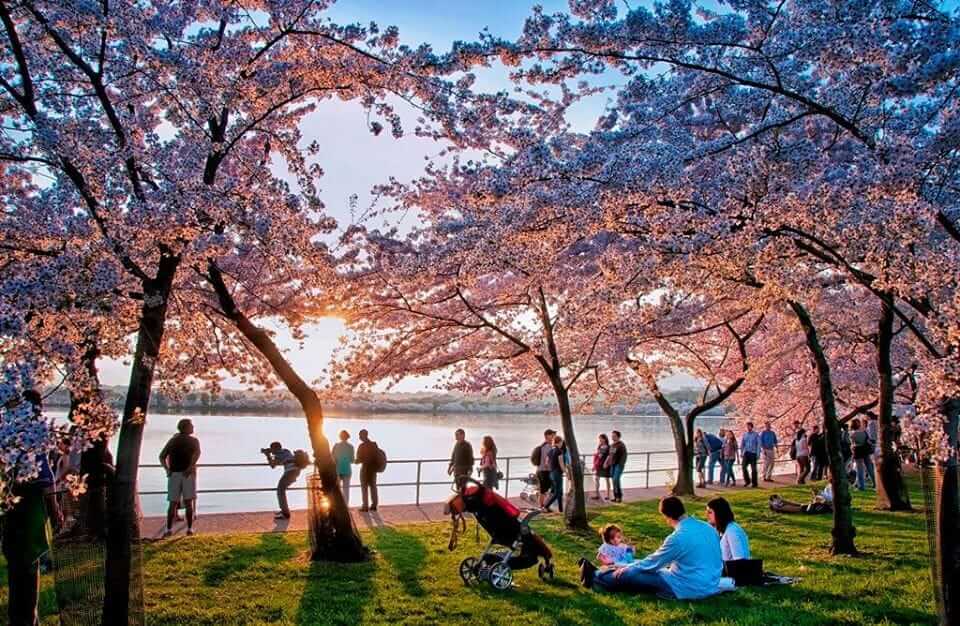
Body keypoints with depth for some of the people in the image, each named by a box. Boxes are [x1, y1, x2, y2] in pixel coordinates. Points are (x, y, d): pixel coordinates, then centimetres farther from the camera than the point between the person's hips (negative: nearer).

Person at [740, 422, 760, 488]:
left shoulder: (756, 434, -3)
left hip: (753, 453, -3)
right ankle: (747, 481, 11)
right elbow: (742, 444, 13)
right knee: (744, 467, -5)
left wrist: (758, 454, -10)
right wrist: (741, 453, 9)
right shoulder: (744, 434, 8)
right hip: (746, 453, 3)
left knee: (753, 469, 0)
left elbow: (758, 444, -4)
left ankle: (754, 483, 9)